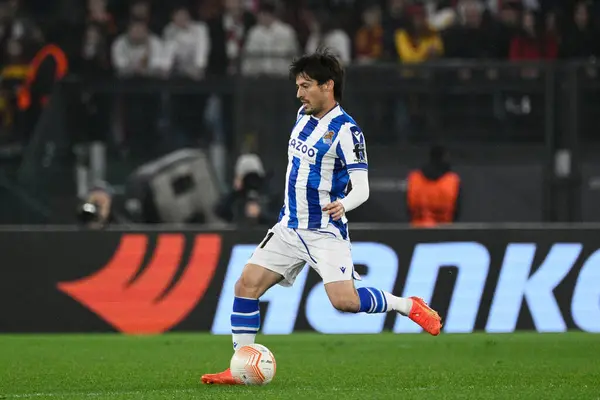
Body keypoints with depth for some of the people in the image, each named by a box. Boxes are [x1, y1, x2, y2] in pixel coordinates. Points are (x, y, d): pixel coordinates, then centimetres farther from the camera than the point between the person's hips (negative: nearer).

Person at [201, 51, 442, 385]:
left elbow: (362, 188, -18)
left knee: (345, 301, -19)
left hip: (325, 232, -7)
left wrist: (343, 204, -38)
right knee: (247, 285, -4)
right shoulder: (304, 116, 7)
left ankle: (409, 306, 5)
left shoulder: (345, 130, -16)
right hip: (290, 228, 7)